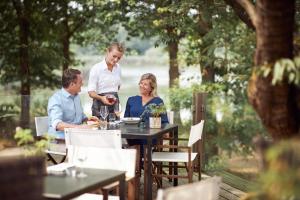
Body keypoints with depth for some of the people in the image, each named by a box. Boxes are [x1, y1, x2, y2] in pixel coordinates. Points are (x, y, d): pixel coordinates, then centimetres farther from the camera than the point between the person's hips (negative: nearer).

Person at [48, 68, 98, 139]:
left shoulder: (76, 96, 16)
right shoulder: (56, 99, -12)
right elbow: (57, 124, -29)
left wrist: (87, 119, 8)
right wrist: (78, 127, -41)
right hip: (60, 138, -8)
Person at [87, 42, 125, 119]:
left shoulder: (118, 67, 7)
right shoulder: (96, 68, -11)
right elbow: (91, 92, -15)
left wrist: (114, 96, 6)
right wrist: (101, 98, -33)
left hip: (115, 103, 5)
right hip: (100, 105, -5)